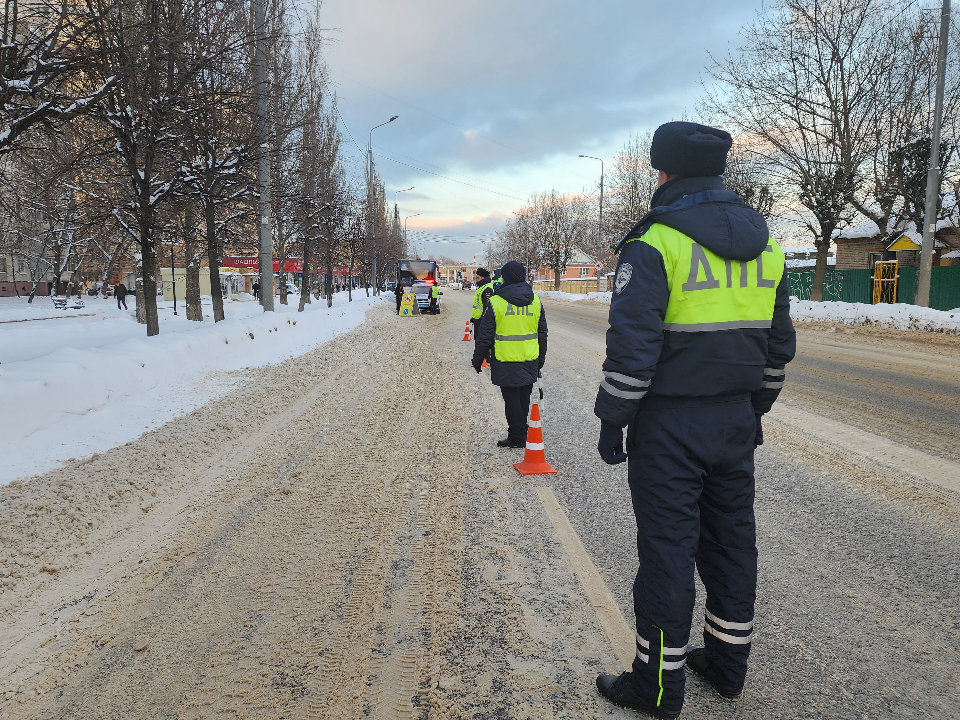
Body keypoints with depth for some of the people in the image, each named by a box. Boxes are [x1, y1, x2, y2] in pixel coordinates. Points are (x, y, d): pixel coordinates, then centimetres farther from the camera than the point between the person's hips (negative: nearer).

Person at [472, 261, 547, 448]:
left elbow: (484, 335, -7)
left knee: (512, 400, 4)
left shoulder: (496, 302, -10)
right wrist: (540, 360, 22)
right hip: (530, 362, 5)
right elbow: (542, 334, 13)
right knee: (524, 399, 15)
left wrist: (478, 359, 4)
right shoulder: (535, 301, 5)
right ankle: (520, 434, 26)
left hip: (506, 363, -5)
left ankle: (518, 437, 9)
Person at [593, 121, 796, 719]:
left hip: (669, 423, -7)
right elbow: (779, 346, 14)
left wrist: (612, 421, -8)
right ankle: (728, 663, 33)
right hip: (736, 420, 7)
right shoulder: (765, 245, 9)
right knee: (732, 538, 17)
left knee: (668, 547, 2)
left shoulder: (654, 245, -13)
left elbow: (631, 348, -18)